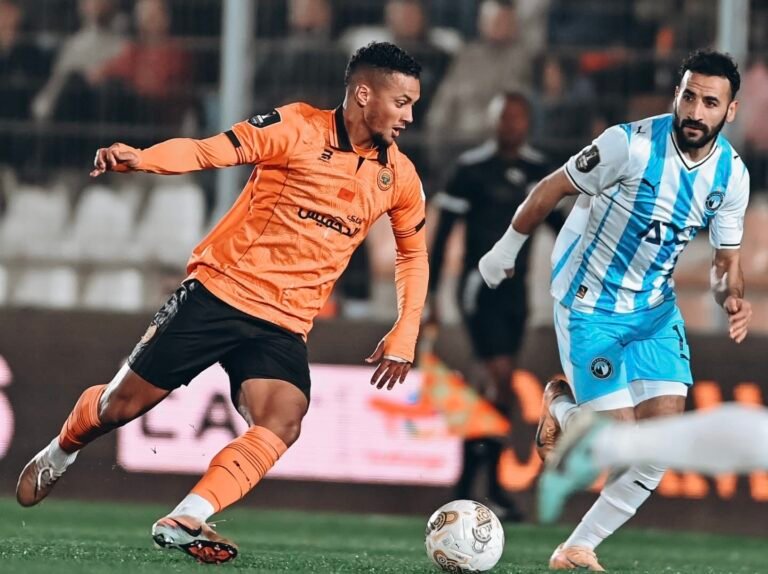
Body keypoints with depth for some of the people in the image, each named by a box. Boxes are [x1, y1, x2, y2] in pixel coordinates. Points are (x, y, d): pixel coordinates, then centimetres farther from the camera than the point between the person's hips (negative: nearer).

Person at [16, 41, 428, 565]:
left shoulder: (399, 177, 6)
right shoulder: (298, 129, -9)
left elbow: (414, 251, 21)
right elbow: (209, 150, -15)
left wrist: (404, 336, 11)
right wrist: (139, 158, -33)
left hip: (284, 325, 4)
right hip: (220, 291, -4)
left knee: (283, 423, -24)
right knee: (125, 403, 2)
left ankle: (183, 521, -28)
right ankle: (60, 454, 35)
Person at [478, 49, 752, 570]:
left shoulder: (732, 174, -7)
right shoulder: (632, 144, -23)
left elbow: (726, 258, 3)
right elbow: (553, 190, -9)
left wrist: (735, 298, -20)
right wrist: (507, 248, 0)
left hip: (656, 308, 5)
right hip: (590, 307, -5)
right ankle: (561, 409, 22)